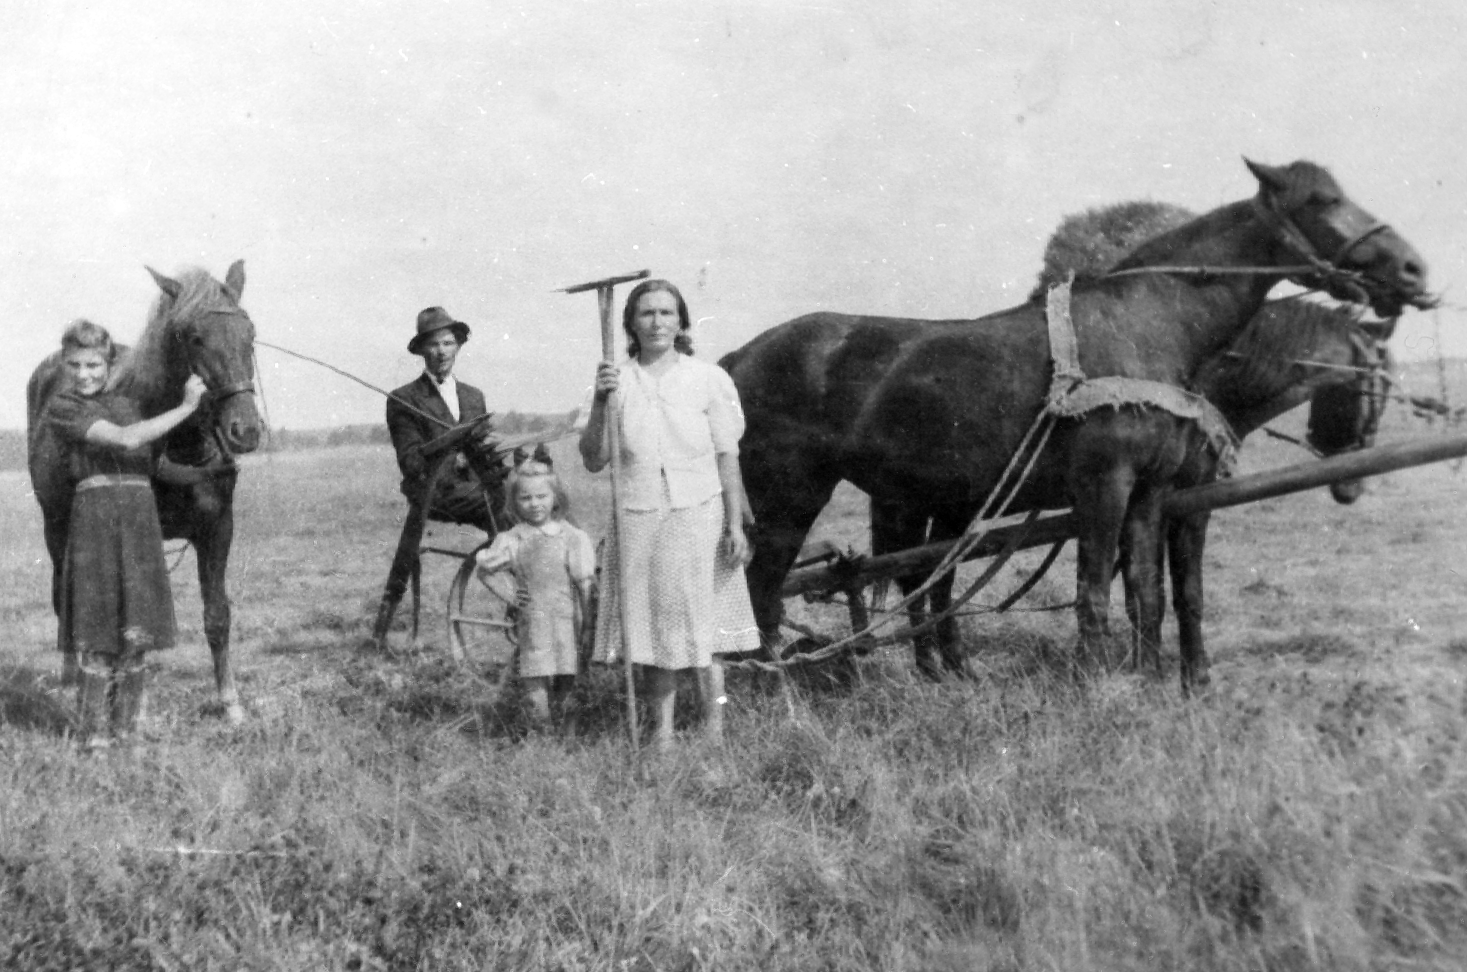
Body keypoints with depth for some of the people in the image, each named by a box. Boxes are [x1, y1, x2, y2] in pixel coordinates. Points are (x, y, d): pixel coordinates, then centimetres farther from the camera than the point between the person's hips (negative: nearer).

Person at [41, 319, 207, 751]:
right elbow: (124, 439, -13)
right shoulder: (61, 407, -1)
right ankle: (95, 731, 6)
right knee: (98, 623, -3)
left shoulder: (128, 402, 18)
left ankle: (124, 725, 14)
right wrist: (186, 406, -11)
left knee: (135, 628, 4)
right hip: (95, 511, -5)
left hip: (142, 515, 5)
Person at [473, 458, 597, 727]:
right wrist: (507, 595, 0)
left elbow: (585, 583, 2)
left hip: (567, 619, 1)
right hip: (532, 621, -1)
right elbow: (485, 570, 11)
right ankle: (542, 725, -1)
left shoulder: (573, 536, 2)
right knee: (535, 678, -5)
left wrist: (587, 621, -1)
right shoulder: (512, 539, 2)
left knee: (566, 676, 6)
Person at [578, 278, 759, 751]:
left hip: (698, 517, -1)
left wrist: (735, 525, -2)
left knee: (702, 627, 2)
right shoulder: (617, 381, 4)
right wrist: (599, 403, -12)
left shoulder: (709, 379, 2)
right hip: (638, 520, 1)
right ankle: (661, 730, 12)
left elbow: (727, 458, 2)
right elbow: (594, 460, 2)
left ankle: (713, 724, 12)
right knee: (651, 627, 4)